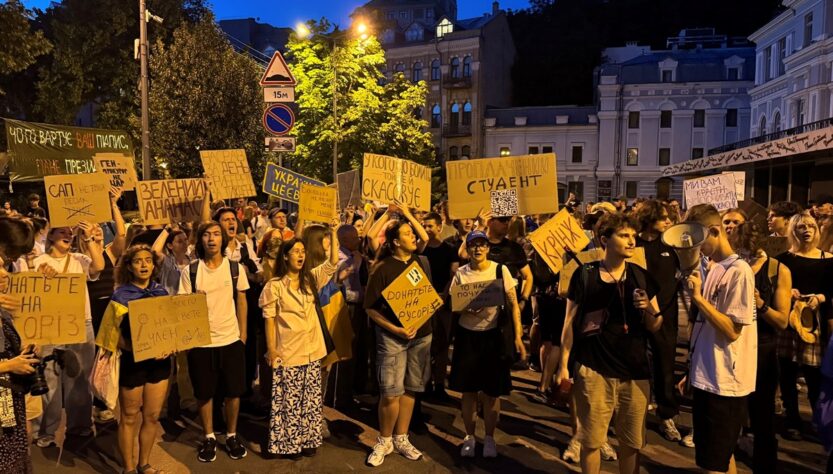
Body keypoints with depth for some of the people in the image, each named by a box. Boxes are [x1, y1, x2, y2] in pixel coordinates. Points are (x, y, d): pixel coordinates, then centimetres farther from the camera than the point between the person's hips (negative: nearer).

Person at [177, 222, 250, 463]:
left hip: (231, 339, 1)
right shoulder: (190, 271, -4)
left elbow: (242, 302, 6)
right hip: (201, 341, -1)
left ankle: (232, 435, 28)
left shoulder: (235, 268, -1)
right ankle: (209, 438, 29)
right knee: (204, 393, 10)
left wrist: (243, 335, 5)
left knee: (233, 391, 9)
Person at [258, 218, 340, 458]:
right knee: (290, 400, 6)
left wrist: (333, 232, -12)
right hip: (288, 350, -4)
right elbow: (269, 319, -7)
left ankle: (308, 439, 26)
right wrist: (271, 348, -11)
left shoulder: (311, 278, 5)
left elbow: (333, 262, -5)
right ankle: (290, 443, 19)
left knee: (311, 398, 12)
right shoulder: (274, 286, -8)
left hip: (312, 348, 5)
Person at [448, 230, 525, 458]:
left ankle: (489, 437, 25)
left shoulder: (500, 270, -5)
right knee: (468, 389, 7)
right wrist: (467, 309, -19)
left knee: (492, 390, 6)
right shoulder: (460, 274, 0)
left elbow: (513, 304, -3)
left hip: (494, 335, -1)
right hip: (467, 335, 1)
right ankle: (469, 436, 26)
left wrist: (518, 337, -8)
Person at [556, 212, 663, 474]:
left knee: (632, 442, 13)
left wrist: (648, 308, -15)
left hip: (635, 371, 3)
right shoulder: (584, 275, -4)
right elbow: (570, 322, 1)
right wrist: (563, 365, -2)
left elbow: (655, 327, 7)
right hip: (593, 371, -2)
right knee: (591, 441, 6)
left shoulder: (642, 276, 4)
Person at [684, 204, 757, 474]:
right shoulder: (713, 269, 9)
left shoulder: (739, 271, -16)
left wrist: (698, 297, -21)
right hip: (707, 378, 8)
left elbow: (732, 331, -19)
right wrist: (693, 371, 14)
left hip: (724, 382, -8)